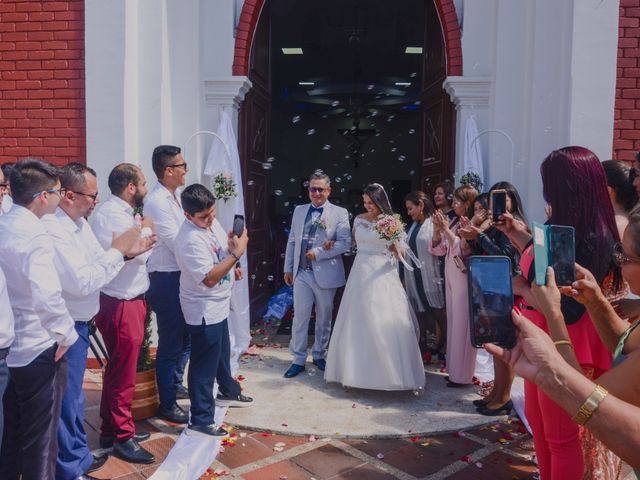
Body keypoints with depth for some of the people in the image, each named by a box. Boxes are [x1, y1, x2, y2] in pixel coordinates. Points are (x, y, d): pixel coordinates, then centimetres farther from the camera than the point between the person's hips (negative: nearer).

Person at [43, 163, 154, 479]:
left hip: (79, 323, 9)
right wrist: (116, 249, -21)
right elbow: (82, 282, -28)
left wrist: (126, 253, -3)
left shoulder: (79, 222, 5)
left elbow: (97, 263, 12)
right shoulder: (53, 230, -24)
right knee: (67, 399, 6)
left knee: (73, 395, 22)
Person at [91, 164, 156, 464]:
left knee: (118, 370, 19)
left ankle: (112, 430, 33)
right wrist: (146, 229, -7)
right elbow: (140, 253, -23)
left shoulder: (123, 212, 10)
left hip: (130, 301, 10)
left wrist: (142, 231, -5)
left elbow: (140, 253, 9)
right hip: (121, 306, -10)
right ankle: (122, 437, 17)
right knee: (123, 374, 3)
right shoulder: (111, 213, -19)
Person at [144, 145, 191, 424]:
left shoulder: (174, 197, 10)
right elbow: (177, 243, -21)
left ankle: (176, 384, 41)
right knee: (171, 342, 3)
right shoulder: (157, 202, -18)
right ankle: (167, 404, 18)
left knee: (185, 336, 21)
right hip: (165, 279, -9)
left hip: (179, 276, 9)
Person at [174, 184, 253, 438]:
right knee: (205, 365, 2)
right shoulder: (190, 240, -28)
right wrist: (237, 253, -33)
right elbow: (209, 278, -32)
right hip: (203, 311, -9)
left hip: (218, 305, 9)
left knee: (223, 352, 27)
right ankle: (201, 419, 16)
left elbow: (223, 251, 16)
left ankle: (228, 391, 49)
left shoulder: (213, 222, -1)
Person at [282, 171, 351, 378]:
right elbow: (292, 241, 12)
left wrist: (318, 253, -16)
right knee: (300, 318, 4)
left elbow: (345, 243, -12)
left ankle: (319, 355, 30)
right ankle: (298, 360, 16)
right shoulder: (299, 211, 8)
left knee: (324, 318, 12)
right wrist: (288, 268, 9)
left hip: (325, 274, -2)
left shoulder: (339, 213, -4)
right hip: (301, 273, 2)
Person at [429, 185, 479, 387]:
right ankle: (454, 369, 27)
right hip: (451, 277, 8)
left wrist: (446, 229, -20)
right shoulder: (454, 222, 8)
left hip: (465, 279, -8)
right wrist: (437, 229, -3)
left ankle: (462, 375, 14)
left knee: (463, 324, 1)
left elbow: (462, 249, -23)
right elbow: (438, 249, 11)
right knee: (453, 322, 14)